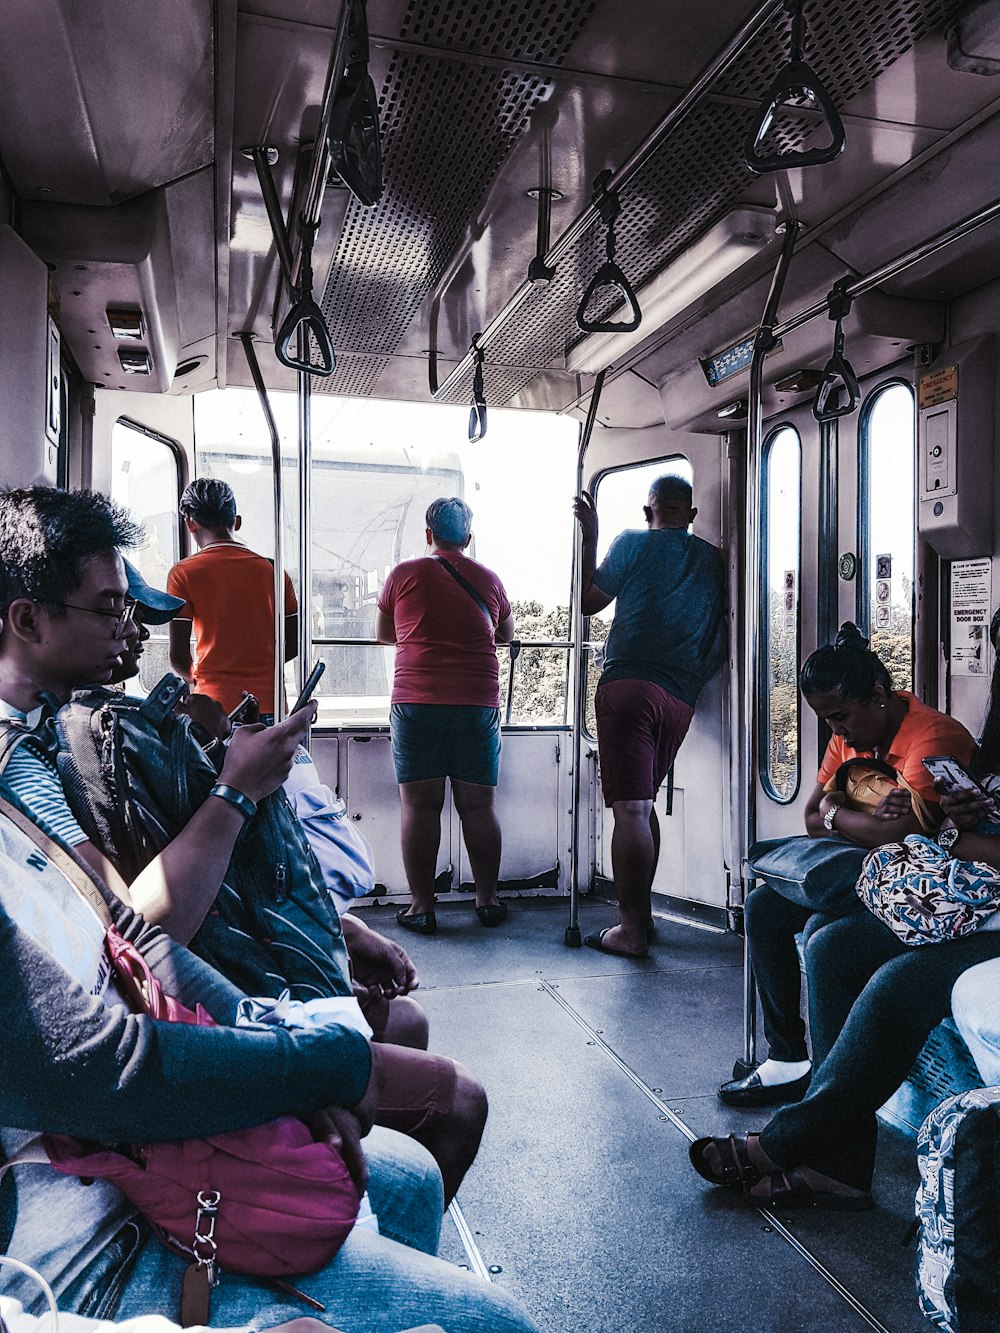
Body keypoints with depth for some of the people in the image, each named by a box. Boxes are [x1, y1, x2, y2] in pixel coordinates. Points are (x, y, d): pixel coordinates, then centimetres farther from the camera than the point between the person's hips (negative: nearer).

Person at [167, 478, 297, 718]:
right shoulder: (273, 570, 7)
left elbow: (178, 656, -2)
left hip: (216, 706, -2)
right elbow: (294, 644, 10)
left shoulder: (184, 573, -1)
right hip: (269, 705, 3)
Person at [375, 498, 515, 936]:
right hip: (478, 704, 2)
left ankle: (421, 906, 7)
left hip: (417, 703, -2)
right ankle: (487, 900, 18)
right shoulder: (488, 579, 8)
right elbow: (507, 635, 23)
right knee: (478, 804, 8)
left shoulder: (404, 575, 3)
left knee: (419, 805, 3)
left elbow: (383, 633, 17)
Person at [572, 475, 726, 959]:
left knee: (629, 808, -7)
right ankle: (641, 913, 24)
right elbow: (718, 637, 24)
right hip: (681, 697, 6)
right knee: (643, 802, 18)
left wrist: (590, 536, 19)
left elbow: (589, 602, 11)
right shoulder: (713, 560, 16)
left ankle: (632, 932, -6)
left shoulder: (633, 542, 4)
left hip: (629, 684, -5)